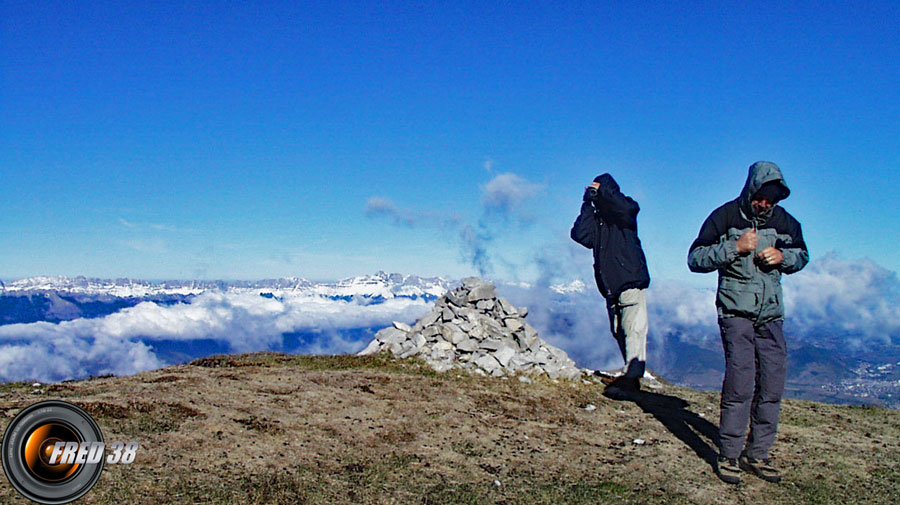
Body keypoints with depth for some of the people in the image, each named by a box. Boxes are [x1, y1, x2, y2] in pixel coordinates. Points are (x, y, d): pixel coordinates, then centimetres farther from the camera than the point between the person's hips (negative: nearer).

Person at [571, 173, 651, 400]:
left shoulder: (627, 209, 5)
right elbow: (580, 235, -1)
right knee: (619, 332, 10)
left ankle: (631, 379, -25)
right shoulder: (595, 217, 17)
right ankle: (632, 378, 18)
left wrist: (602, 191, -7)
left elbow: (625, 209, -20)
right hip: (610, 286, 7)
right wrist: (588, 204, 0)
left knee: (634, 329, -16)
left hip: (631, 281, -7)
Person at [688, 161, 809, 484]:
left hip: (771, 314, 5)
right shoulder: (725, 217, -3)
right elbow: (695, 259, -5)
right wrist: (735, 247, -17)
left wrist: (783, 257, -1)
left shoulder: (784, 221, 10)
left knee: (772, 384, 3)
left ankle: (757, 454, 15)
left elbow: (802, 255, 22)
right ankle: (728, 455, 0)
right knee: (740, 382, -11)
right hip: (736, 312, -5)